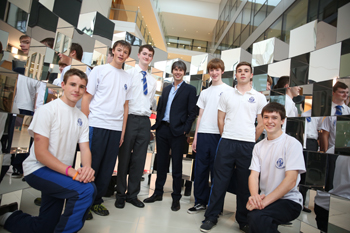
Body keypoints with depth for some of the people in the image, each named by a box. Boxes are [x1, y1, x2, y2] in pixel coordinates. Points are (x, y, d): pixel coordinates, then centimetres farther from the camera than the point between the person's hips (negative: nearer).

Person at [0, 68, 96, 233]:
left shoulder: (82, 118, 5)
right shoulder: (48, 110, -14)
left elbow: (85, 149, -1)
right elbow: (40, 152, -19)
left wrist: (87, 168, -24)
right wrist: (71, 171, -29)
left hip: (59, 173, 7)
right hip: (39, 169, -7)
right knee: (86, 189, -29)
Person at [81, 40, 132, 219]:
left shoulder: (127, 77, 14)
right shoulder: (99, 70, 3)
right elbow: (86, 98, 0)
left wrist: (123, 130, 11)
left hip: (116, 128, 4)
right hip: (96, 125, -4)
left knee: (107, 168, 8)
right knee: (90, 165, 1)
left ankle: (97, 201, 23)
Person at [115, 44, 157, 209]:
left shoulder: (153, 81, 19)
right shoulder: (128, 73, 3)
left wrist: (149, 113, 8)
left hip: (145, 121, 5)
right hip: (130, 119, -4)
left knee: (139, 160, 7)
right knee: (124, 157, 2)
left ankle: (132, 194, 21)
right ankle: (120, 194, 18)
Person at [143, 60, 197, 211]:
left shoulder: (190, 89, 1)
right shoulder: (166, 89, 17)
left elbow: (192, 113, -4)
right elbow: (160, 108, 17)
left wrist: (185, 129, -12)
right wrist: (157, 124, 6)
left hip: (177, 131, -5)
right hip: (162, 129, 5)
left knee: (177, 166, 3)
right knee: (161, 163, 13)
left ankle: (176, 198, 16)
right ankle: (158, 193, 27)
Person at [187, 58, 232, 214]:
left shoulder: (229, 90, 4)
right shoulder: (204, 92, 17)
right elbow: (200, 115, 15)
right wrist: (195, 137, 10)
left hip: (219, 135, -4)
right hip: (203, 134, 4)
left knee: (216, 171, 3)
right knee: (200, 169, 7)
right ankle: (200, 202, 21)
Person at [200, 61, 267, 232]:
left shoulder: (259, 97, 8)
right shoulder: (226, 95, 10)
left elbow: (261, 124, 10)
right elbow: (220, 119, 11)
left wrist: (251, 141, 7)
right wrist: (226, 138, 8)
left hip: (248, 145, 0)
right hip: (226, 142, 0)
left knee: (245, 184, 9)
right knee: (219, 181, 2)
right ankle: (211, 217, 15)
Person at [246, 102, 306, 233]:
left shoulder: (292, 143, -7)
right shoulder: (259, 146, 10)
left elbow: (291, 180, -15)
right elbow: (254, 175, 2)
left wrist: (265, 201, -23)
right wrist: (254, 195, -20)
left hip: (289, 200, -5)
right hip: (264, 200, 5)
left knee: (257, 216, -32)